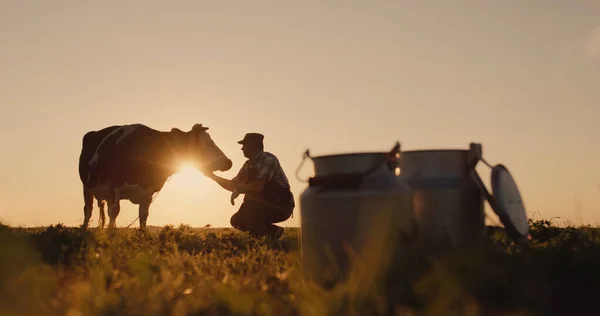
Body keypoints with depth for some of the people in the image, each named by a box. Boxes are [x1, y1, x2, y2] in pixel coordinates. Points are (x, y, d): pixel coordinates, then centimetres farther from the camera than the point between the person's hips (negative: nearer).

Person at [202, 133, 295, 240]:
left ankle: (259, 236, -18)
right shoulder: (249, 165, 8)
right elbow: (232, 185, 15)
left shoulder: (268, 159, -18)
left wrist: (240, 189, -15)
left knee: (250, 196, -28)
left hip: (282, 206, -8)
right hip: (266, 206, 8)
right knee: (236, 221, 1)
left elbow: (259, 185, -30)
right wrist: (212, 176, 6)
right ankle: (273, 232, 9)